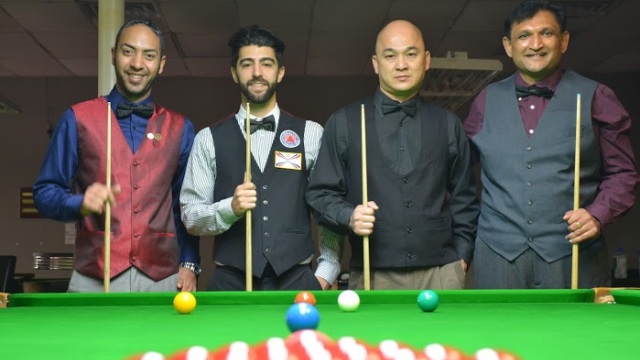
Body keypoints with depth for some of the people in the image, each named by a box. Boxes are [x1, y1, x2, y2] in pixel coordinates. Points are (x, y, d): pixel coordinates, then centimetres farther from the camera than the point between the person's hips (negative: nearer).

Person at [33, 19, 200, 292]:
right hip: (93, 279, -1)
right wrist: (80, 203, -17)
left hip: (162, 280, 1)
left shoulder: (180, 128, 9)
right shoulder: (78, 119, 3)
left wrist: (189, 263, 1)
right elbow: (45, 192, 2)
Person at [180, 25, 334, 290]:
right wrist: (230, 208, -15)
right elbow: (190, 217, 2)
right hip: (231, 282, 0)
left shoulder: (311, 134, 6)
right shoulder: (209, 139, 5)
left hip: (296, 280, 0)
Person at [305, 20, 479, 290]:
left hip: (441, 273, 2)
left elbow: (464, 197, 16)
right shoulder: (344, 123, 6)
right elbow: (320, 193, 6)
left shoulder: (448, 125, 12)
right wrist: (348, 217, -12)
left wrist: (461, 254, 8)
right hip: (372, 276, -1)